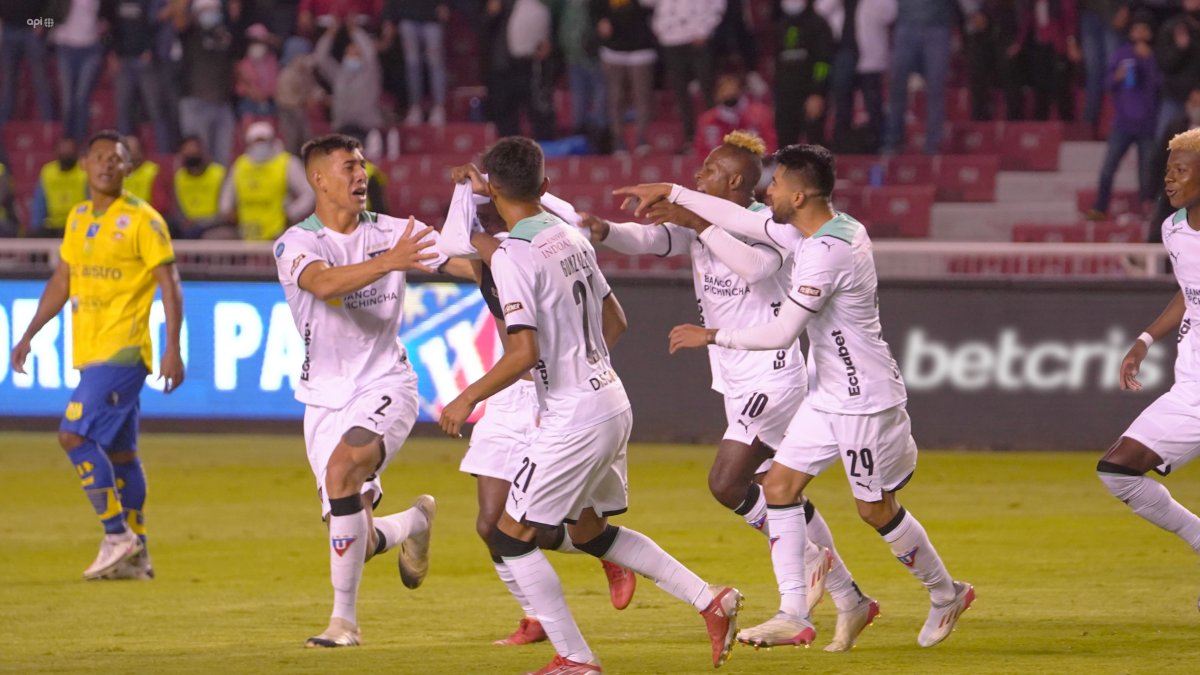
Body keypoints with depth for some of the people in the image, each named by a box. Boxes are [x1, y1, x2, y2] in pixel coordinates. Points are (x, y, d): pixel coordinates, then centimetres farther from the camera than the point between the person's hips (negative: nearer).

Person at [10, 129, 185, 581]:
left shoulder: (142, 220, -8)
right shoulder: (78, 218, 14)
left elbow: (169, 285, -10)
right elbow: (61, 283, 21)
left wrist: (173, 350, -16)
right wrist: (28, 336, 16)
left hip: (123, 352, -7)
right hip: (90, 352, 7)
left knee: (74, 434, -17)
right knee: (119, 453, 10)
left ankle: (118, 536, -10)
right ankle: (136, 557, 15)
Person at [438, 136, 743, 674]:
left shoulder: (512, 256, -17)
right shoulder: (571, 238, 8)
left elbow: (524, 353, -23)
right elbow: (614, 322, 17)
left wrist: (468, 398, -12)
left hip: (574, 419, -9)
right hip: (611, 403, 9)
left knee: (511, 537, 1)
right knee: (589, 531, 23)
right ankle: (711, 601, 20)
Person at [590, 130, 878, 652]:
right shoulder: (698, 224, 9)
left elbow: (758, 264, -33)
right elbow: (650, 238, -7)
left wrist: (700, 224, -30)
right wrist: (604, 231, -26)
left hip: (773, 377, -8)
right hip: (736, 386, 8)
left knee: (726, 483, -17)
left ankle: (808, 559, 3)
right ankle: (849, 601, 18)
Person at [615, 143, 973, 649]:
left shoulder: (826, 253, -27)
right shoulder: (810, 230, 3)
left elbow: (781, 333, -26)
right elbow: (741, 220, 16)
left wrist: (711, 337, -16)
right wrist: (670, 193, 17)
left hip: (864, 402, -10)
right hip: (828, 395, 10)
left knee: (876, 510, 5)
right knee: (779, 484, 3)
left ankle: (945, 593, 26)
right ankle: (794, 616, 2)